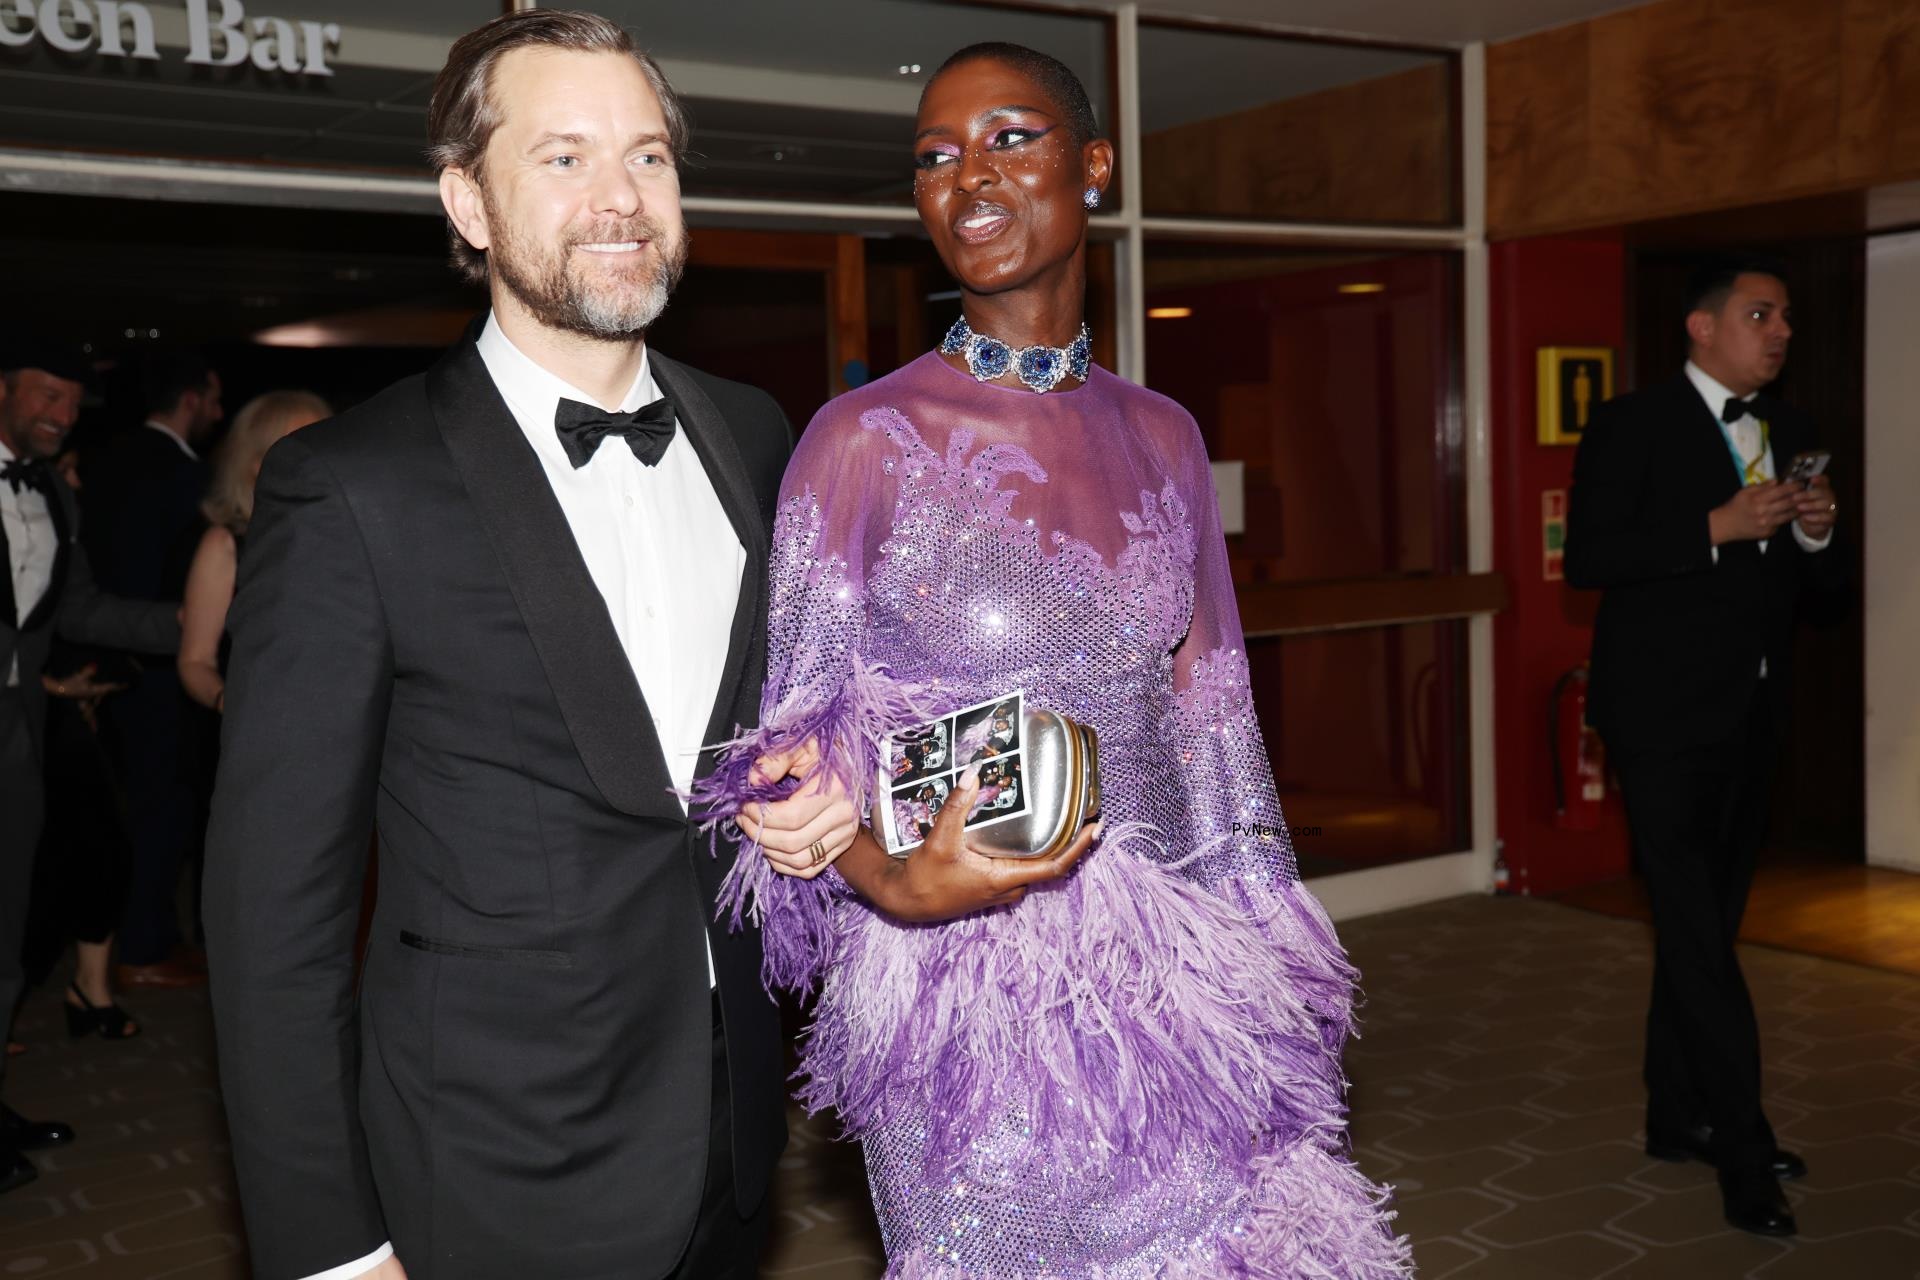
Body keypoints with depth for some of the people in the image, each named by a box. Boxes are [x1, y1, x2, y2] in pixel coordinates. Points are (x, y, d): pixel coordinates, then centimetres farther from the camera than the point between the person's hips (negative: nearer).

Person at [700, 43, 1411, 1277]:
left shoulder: (1160, 435, 5)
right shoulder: (866, 438, -10)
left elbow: (1208, 720, 10)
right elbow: (794, 750, -7)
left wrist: (1264, 973, 11)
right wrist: (892, 881, -26)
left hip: (1168, 970, 5)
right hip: (965, 996, -4)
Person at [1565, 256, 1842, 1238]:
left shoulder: (1787, 432, 13)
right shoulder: (1633, 425, -7)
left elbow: (1815, 581, 15)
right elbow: (1585, 559, -16)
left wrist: (1815, 532, -7)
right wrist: (1717, 527, -22)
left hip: (1752, 716, 7)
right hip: (1665, 715, -7)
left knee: (1702, 926, 15)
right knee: (1699, 934, -8)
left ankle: (1678, 1117, 27)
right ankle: (1744, 1154, -1)